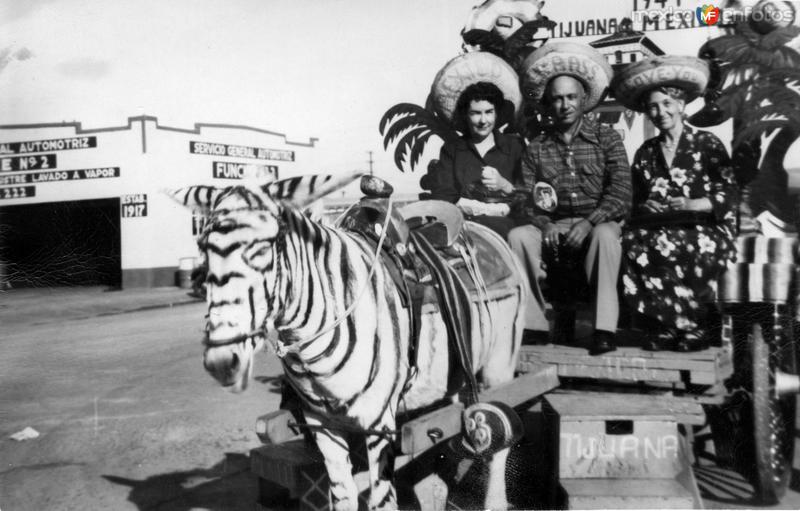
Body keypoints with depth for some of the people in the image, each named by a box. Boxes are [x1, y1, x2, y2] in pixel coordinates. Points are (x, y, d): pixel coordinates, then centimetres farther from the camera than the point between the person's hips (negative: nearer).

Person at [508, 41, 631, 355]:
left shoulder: (607, 139, 5)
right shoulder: (537, 148, 11)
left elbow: (621, 194, -5)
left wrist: (590, 222, -21)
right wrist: (544, 223, -18)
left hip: (598, 223, -2)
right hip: (553, 226, 2)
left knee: (606, 234, -36)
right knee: (518, 236, -26)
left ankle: (605, 328, -33)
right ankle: (534, 325, -21)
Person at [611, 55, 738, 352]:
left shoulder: (707, 144, 7)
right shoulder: (645, 153, 17)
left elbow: (727, 197, -2)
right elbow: (637, 205, 16)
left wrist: (688, 205, -18)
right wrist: (648, 209, -8)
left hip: (708, 232, -3)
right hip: (660, 230, 3)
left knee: (663, 246, -36)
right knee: (631, 242, -30)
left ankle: (679, 327, -20)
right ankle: (663, 328, -23)